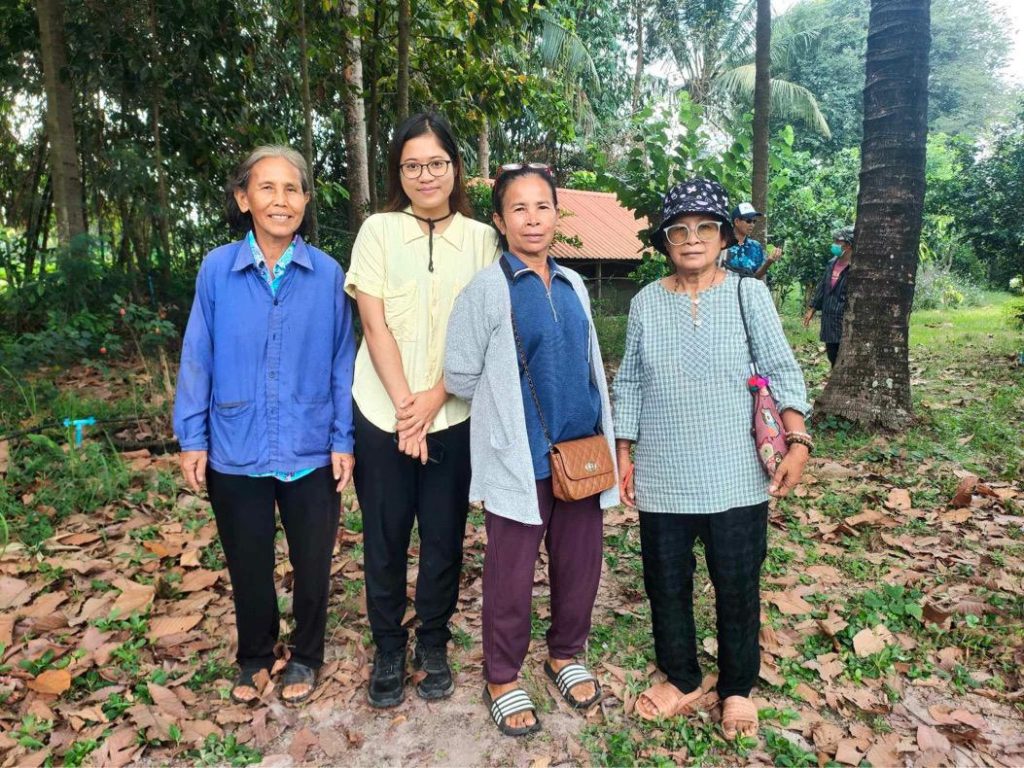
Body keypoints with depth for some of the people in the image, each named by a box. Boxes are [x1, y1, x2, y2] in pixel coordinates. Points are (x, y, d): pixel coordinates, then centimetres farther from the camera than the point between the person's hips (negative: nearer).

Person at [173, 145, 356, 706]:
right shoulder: (217, 270, -5)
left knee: (312, 563, 15)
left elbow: (342, 361, -2)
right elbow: (197, 358, -1)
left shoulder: (327, 274, -6)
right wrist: (192, 438, -2)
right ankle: (254, 656, 42)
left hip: (311, 452, 0)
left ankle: (305, 657, 39)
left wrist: (344, 439, -4)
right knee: (248, 565, 18)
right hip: (236, 451, 1)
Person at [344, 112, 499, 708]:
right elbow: (375, 326, -5)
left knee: (445, 537, 9)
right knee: (385, 538, 10)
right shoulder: (379, 231, 1)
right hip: (383, 414, 0)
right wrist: (405, 407, -12)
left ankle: (434, 645, 31)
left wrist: (434, 397, -12)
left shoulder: (482, 238, 3)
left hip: (454, 416, 1)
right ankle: (388, 650, 30)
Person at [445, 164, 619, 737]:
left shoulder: (573, 285, 8)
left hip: (581, 449, 5)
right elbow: (460, 375, -7)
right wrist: (510, 404, 4)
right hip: (519, 456, -5)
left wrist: (602, 435, 15)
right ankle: (503, 680, 30)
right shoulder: (487, 289, -9)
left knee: (581, 563, 15)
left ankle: (565, 654, 40)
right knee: (512, 576, 8)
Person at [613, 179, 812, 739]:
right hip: (662, 478, 2)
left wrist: (798, 441, -12)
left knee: (738, 586, 9)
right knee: (666, 583, 12)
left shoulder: (748, 294, -2)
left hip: (736, 477, -1)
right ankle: (681, 680, 34)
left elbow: (781, 371, -1)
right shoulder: (646, 302, 3)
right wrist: (623, 453, 5)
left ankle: (737, 689, 33)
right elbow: (629, 384, 7)